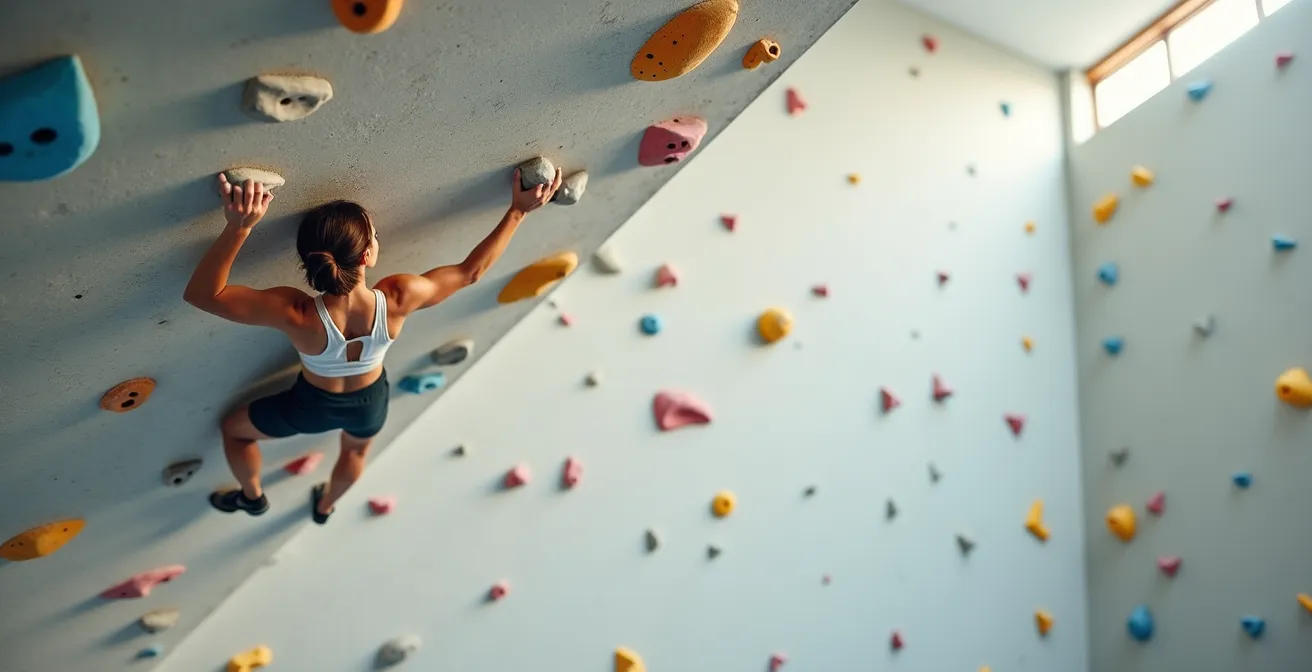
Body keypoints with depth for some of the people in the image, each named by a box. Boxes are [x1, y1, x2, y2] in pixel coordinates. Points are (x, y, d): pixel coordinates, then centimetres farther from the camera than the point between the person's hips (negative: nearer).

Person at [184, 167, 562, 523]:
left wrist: (238, 227, -50)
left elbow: (202, 294, -36)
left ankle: (252, 497, 57)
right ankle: (325, 506, 68)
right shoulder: (398, 300, -37)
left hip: (312, 405, -2)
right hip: (370, 403, 2)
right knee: (355, 451, 40)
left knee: (234, 428, 31)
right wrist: (518, 210, -20)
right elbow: (471, 272, -23)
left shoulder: (298, 315, -42)